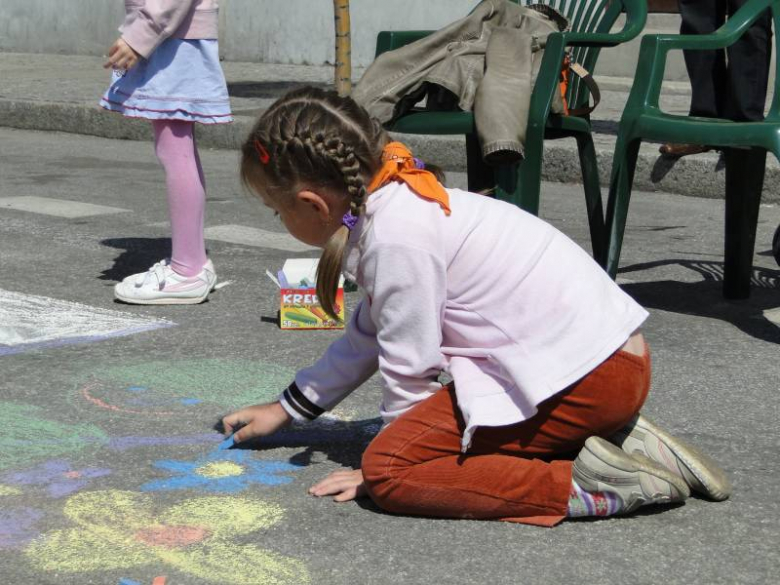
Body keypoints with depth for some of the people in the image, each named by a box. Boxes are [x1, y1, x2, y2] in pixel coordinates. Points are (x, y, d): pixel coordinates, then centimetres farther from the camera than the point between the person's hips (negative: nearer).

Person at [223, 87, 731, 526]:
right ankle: (619, 444, 14)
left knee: (388, 472, -11)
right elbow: (367, 339, 26)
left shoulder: (395, 236, -17)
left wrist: (387, 462, 6)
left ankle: (586, 485, -14)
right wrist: (285, 410, 35)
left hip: (581, 374, -10)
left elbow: (409, 364, -11)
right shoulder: (400, 202, 15)